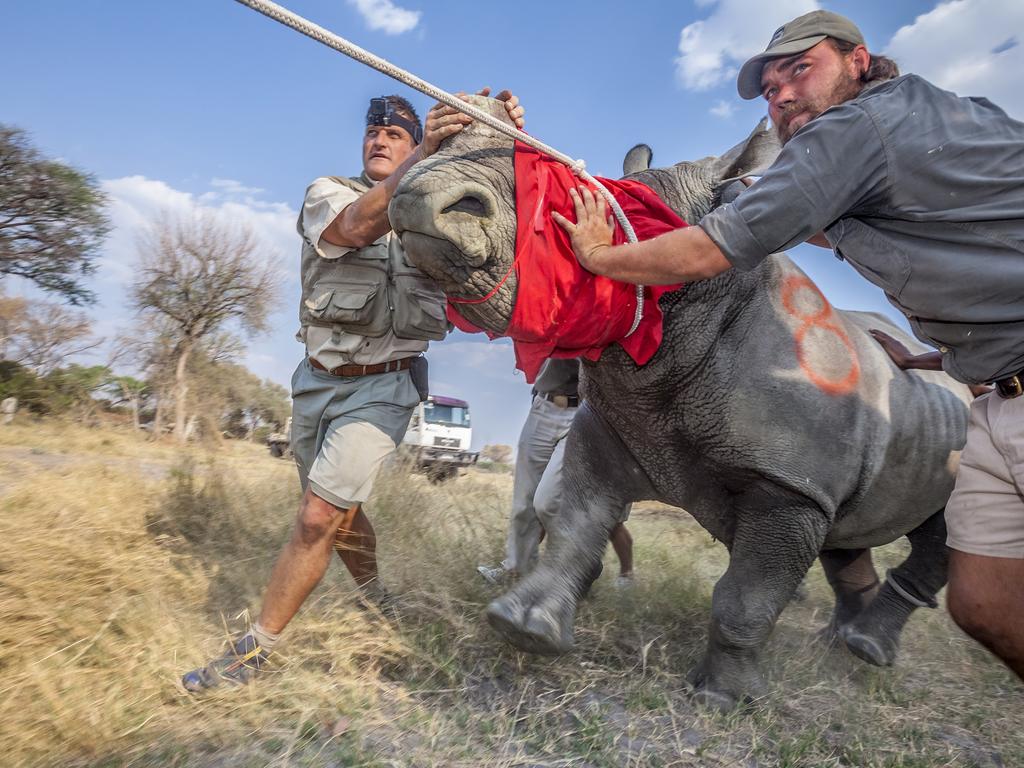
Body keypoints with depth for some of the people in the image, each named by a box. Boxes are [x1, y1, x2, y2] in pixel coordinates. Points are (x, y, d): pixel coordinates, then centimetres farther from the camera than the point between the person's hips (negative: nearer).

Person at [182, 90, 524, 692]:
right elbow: (357, 225, -20)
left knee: (320, 518, -10)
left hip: (384, 384, -3)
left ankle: (253, 652, 7)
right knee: (338, 510, 16)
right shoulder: (327, 192, 3)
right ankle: (375, 602, 41)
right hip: (320, 378, 3)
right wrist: (426, 154, -31)